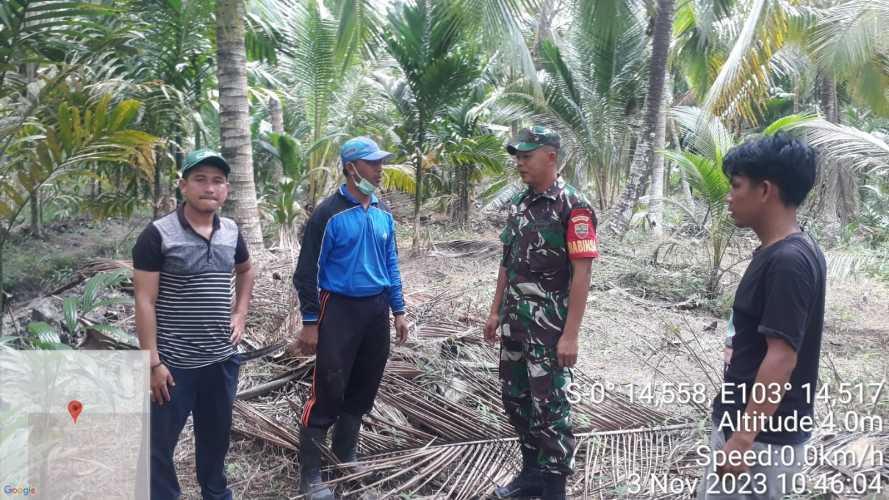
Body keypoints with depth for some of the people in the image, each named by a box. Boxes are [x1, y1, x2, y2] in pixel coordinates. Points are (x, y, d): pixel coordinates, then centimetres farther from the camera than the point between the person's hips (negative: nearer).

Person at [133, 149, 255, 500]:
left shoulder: (231, 232, 4)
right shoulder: (158, 234, -12)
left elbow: (245, 271, 24)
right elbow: (144, 301, -13)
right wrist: (153, 361, -16)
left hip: (222, 359, 5)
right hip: (174, 362, -5)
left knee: (216, 436, 21)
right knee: (159, 443, 6)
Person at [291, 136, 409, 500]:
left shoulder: (383, 213, 8)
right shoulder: (329, 214, -12)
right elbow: (308, 271, -10)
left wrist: (398, 311, 12)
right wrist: (310, 323, -11)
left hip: (377, 310, 7)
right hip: (340, 309, -6)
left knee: (363, 390, 14)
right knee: (328, 393, -4)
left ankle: (345, 458, 31)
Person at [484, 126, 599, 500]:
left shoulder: (573, 207, -13)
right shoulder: (518, 203, 9)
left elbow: (581, 273, -17)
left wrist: (570, 334, -20)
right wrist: (496, 312, 14)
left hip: (549, 326, -7)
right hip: (514, 322, 8)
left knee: (549, 405, 1)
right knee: (515, 398, 15)